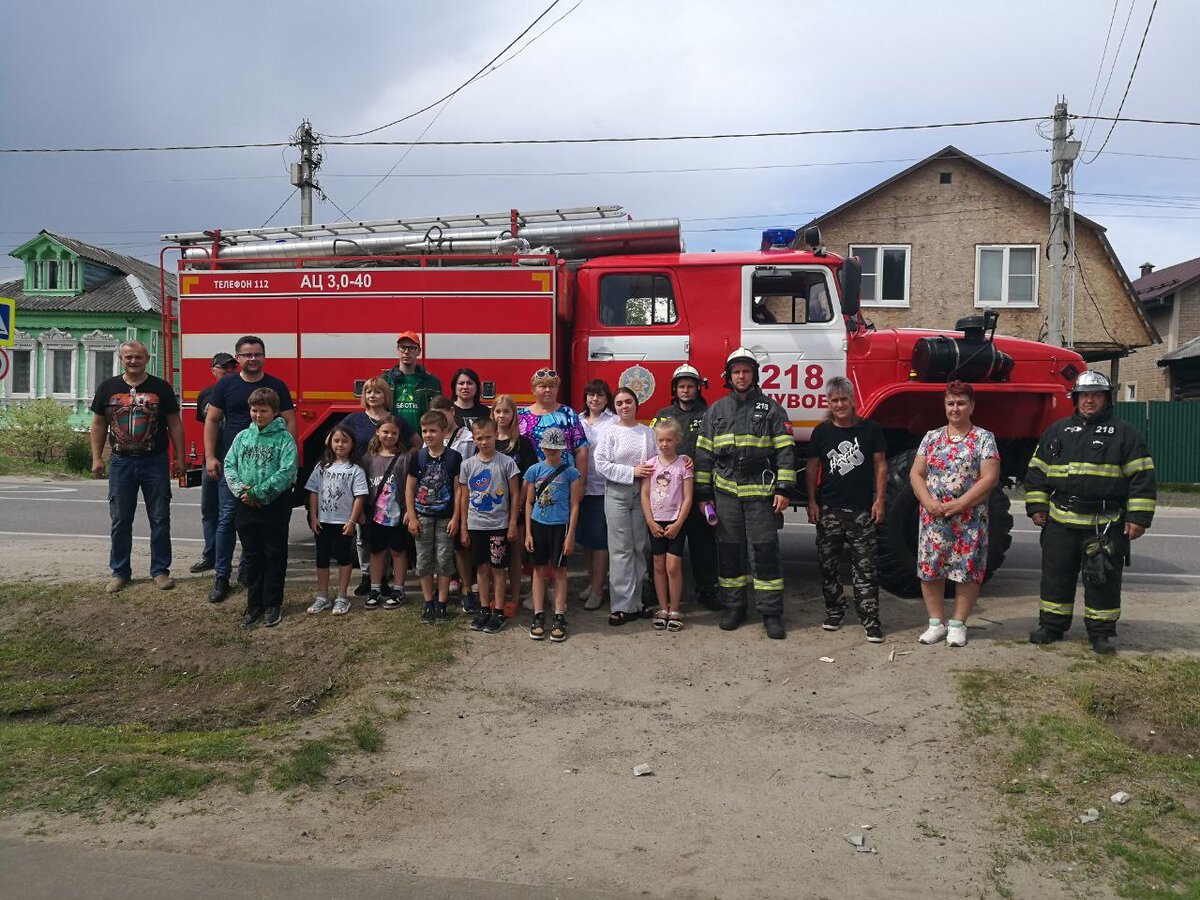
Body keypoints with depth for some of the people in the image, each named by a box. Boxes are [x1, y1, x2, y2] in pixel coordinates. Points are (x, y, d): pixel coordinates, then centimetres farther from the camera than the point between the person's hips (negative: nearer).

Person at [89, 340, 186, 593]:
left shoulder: (161, 387, 0)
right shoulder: (108, 387, 4)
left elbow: (175, 424, 2)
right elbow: (98, 424, 9)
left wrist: (179, 457, -1)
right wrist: (97, 458, 3)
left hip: (155, 461, -1)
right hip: (121, 462, 1)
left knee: (160, 519, 3)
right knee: (120, 521, 7)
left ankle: (160, 570, 13)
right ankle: (120, 572, 18)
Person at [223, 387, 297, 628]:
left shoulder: (284, 438, -6)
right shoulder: (242, 437, 8)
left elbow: (286, 472, -15)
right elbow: (229, 465, 5)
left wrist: (258, 492, -18)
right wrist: (239, 489, -13)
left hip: (275, 506, -4)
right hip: (246, 507, 4)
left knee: (275, 556, 5)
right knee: (252, 556, 12)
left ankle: (273, 605, 15)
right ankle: (254, 603, 22)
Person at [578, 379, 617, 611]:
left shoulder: (614, 422, -3)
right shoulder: (577, 421, 11)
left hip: (605, 488, -5)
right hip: (582, 487, 5)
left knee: (600, 539, -2)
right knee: (585, 538, 12)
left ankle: (597, 590, 6)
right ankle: (592, 582, 26)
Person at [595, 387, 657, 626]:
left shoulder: (648, 433, 7)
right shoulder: (610, 433, 0)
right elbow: (601, 463, -8)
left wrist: (651, 470, -13)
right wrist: (632, 472, -13)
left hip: (642, 493, 3)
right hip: (617, 493, -3)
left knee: (640, 548, 7)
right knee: (621, 549, -2)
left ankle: (636, 601, 16)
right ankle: (622, 605, 2)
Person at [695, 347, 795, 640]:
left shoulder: (771, 409, 2)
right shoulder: (716, 411, 10)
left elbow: (785, 450, -2)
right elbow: (703, 454, 10)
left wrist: (783, 489, -10)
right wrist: (703, 493, 6)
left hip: (761, 493, -3)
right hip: (726, 493, 3)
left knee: (765, 551, -2)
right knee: (729, 551, 8)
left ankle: (771, 613, 4)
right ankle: (733, 607, 20)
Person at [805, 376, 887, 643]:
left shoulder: (870, 429, 2)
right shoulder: (822, 431, 5)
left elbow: (880, 465, 4)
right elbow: (812, 468, 7)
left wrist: (879, 500, -2)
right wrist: (811, 502, 1)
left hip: (862, 510, -2)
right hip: (828, 510, 2)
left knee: (865, 567, -2)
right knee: (828, 564, 9)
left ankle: (870, 618, 2)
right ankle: (834, 611, 22)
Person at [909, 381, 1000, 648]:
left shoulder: (984, 438, 0)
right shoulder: (931, 437, 9)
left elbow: (989, 478, -8)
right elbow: (916, 473, 6)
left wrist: (959, 505, -16)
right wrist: (928, 502, -11)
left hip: (970, 521, -2)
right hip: (932, 519, 3)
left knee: (968, 570, 0)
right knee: (929, 569, 3)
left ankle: (957, 624, 12)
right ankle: (935, 623, 14)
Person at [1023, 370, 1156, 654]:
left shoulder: (1124, 433, 3)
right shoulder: (1057, 431, 12)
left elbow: (1142, 477, -1)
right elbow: (1037, 470, 14)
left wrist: (1138, 518, -8)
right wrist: (1037, 507, 6)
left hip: (1106, 524, -3)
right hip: (1060, 522, 3)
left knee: (1103, 578, 3)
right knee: (1056, 573, 8)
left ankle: (1102, 631, 16)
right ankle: (1052, 625, 20)